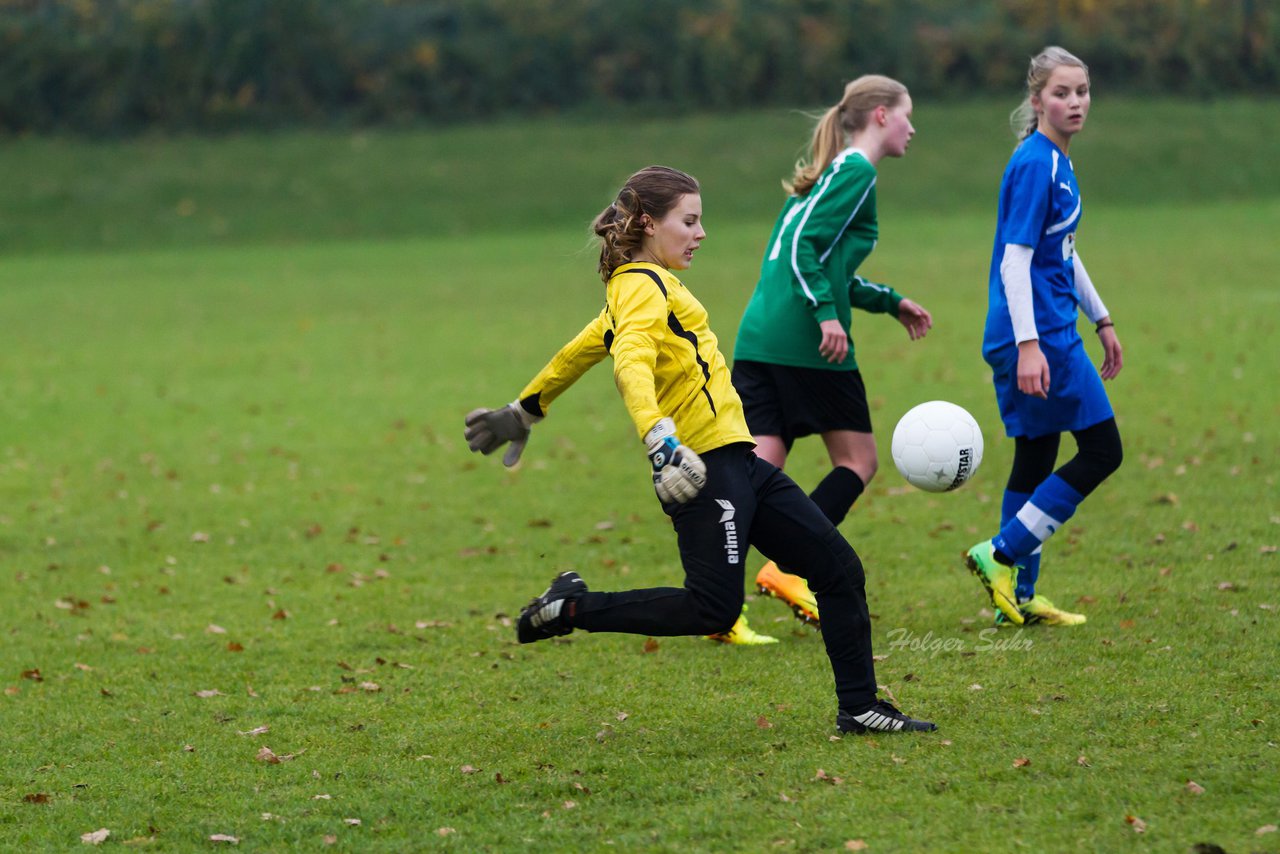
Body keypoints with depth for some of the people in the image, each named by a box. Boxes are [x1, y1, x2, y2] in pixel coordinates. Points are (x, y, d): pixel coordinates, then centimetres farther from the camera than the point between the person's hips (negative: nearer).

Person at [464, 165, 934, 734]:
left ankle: (859, 708, 10)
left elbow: (581, 350, 31)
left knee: (839, 569, 5)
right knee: (713, 609, -14)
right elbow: (632, 363, -28)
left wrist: (524, 412, 43)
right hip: (705, 466, -10)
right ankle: (573, 608, -1)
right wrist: (660, 440, -44)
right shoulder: (644, 287, -10)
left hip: (735, 463, 10)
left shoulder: (642, 284, 21)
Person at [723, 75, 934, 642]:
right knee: (857, 461, 6)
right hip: (808, 343, -8)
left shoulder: (829, 171, 23)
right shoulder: (856, 172, -5)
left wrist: (889, 302, 34)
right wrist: (827, 313, -21)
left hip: (758, 336, 8)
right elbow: (803, 245, -16)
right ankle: (787, 568, -4)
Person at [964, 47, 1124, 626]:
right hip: (1040, 334, -9)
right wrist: (1028, 345, -25)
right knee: (1102, 451, -6)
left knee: (1036, 459, 12)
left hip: (1049, 334, 9)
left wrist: (1102, 320, 29)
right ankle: (1001, 555, -6)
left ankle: (1017, 598, 16)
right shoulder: (1034, 164, -15)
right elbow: (1016, 259, -20)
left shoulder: (1058, 163, 14)